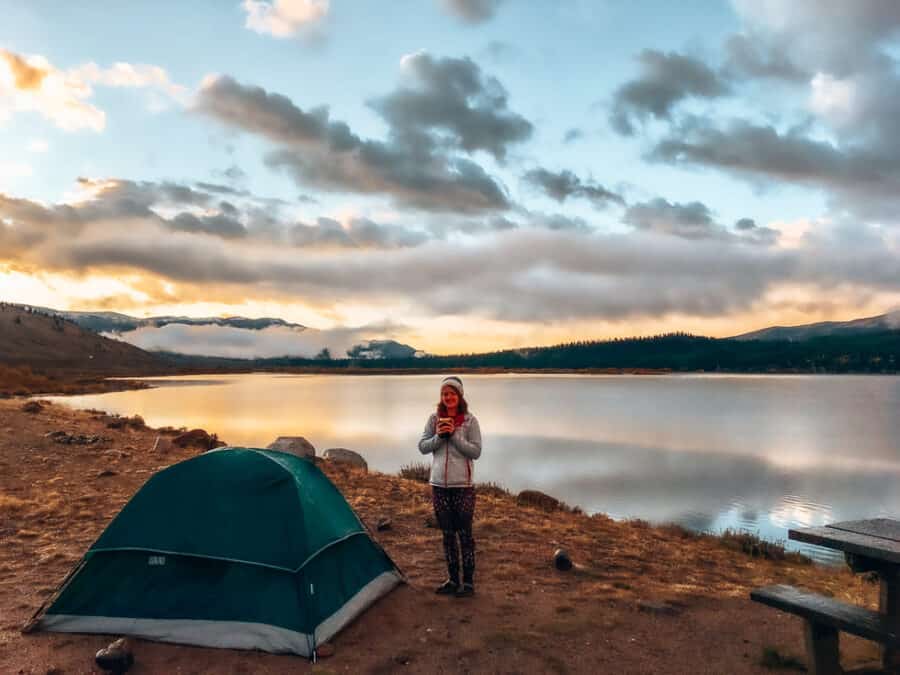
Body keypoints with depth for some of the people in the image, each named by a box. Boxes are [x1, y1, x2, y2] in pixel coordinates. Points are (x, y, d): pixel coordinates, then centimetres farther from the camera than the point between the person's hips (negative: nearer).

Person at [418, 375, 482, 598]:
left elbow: (476, 451, -9)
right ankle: (452, 579, 24)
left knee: (464, 533, 1)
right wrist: (439, 436, -14)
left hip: (463, 486, -3)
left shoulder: (469, 420, -5)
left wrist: (454, 436, -19)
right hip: (439, 484, 3)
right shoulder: (434, 419, 4)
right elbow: (422, 447, 3)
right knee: (447, 534, 12)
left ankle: (468, 582, 13)